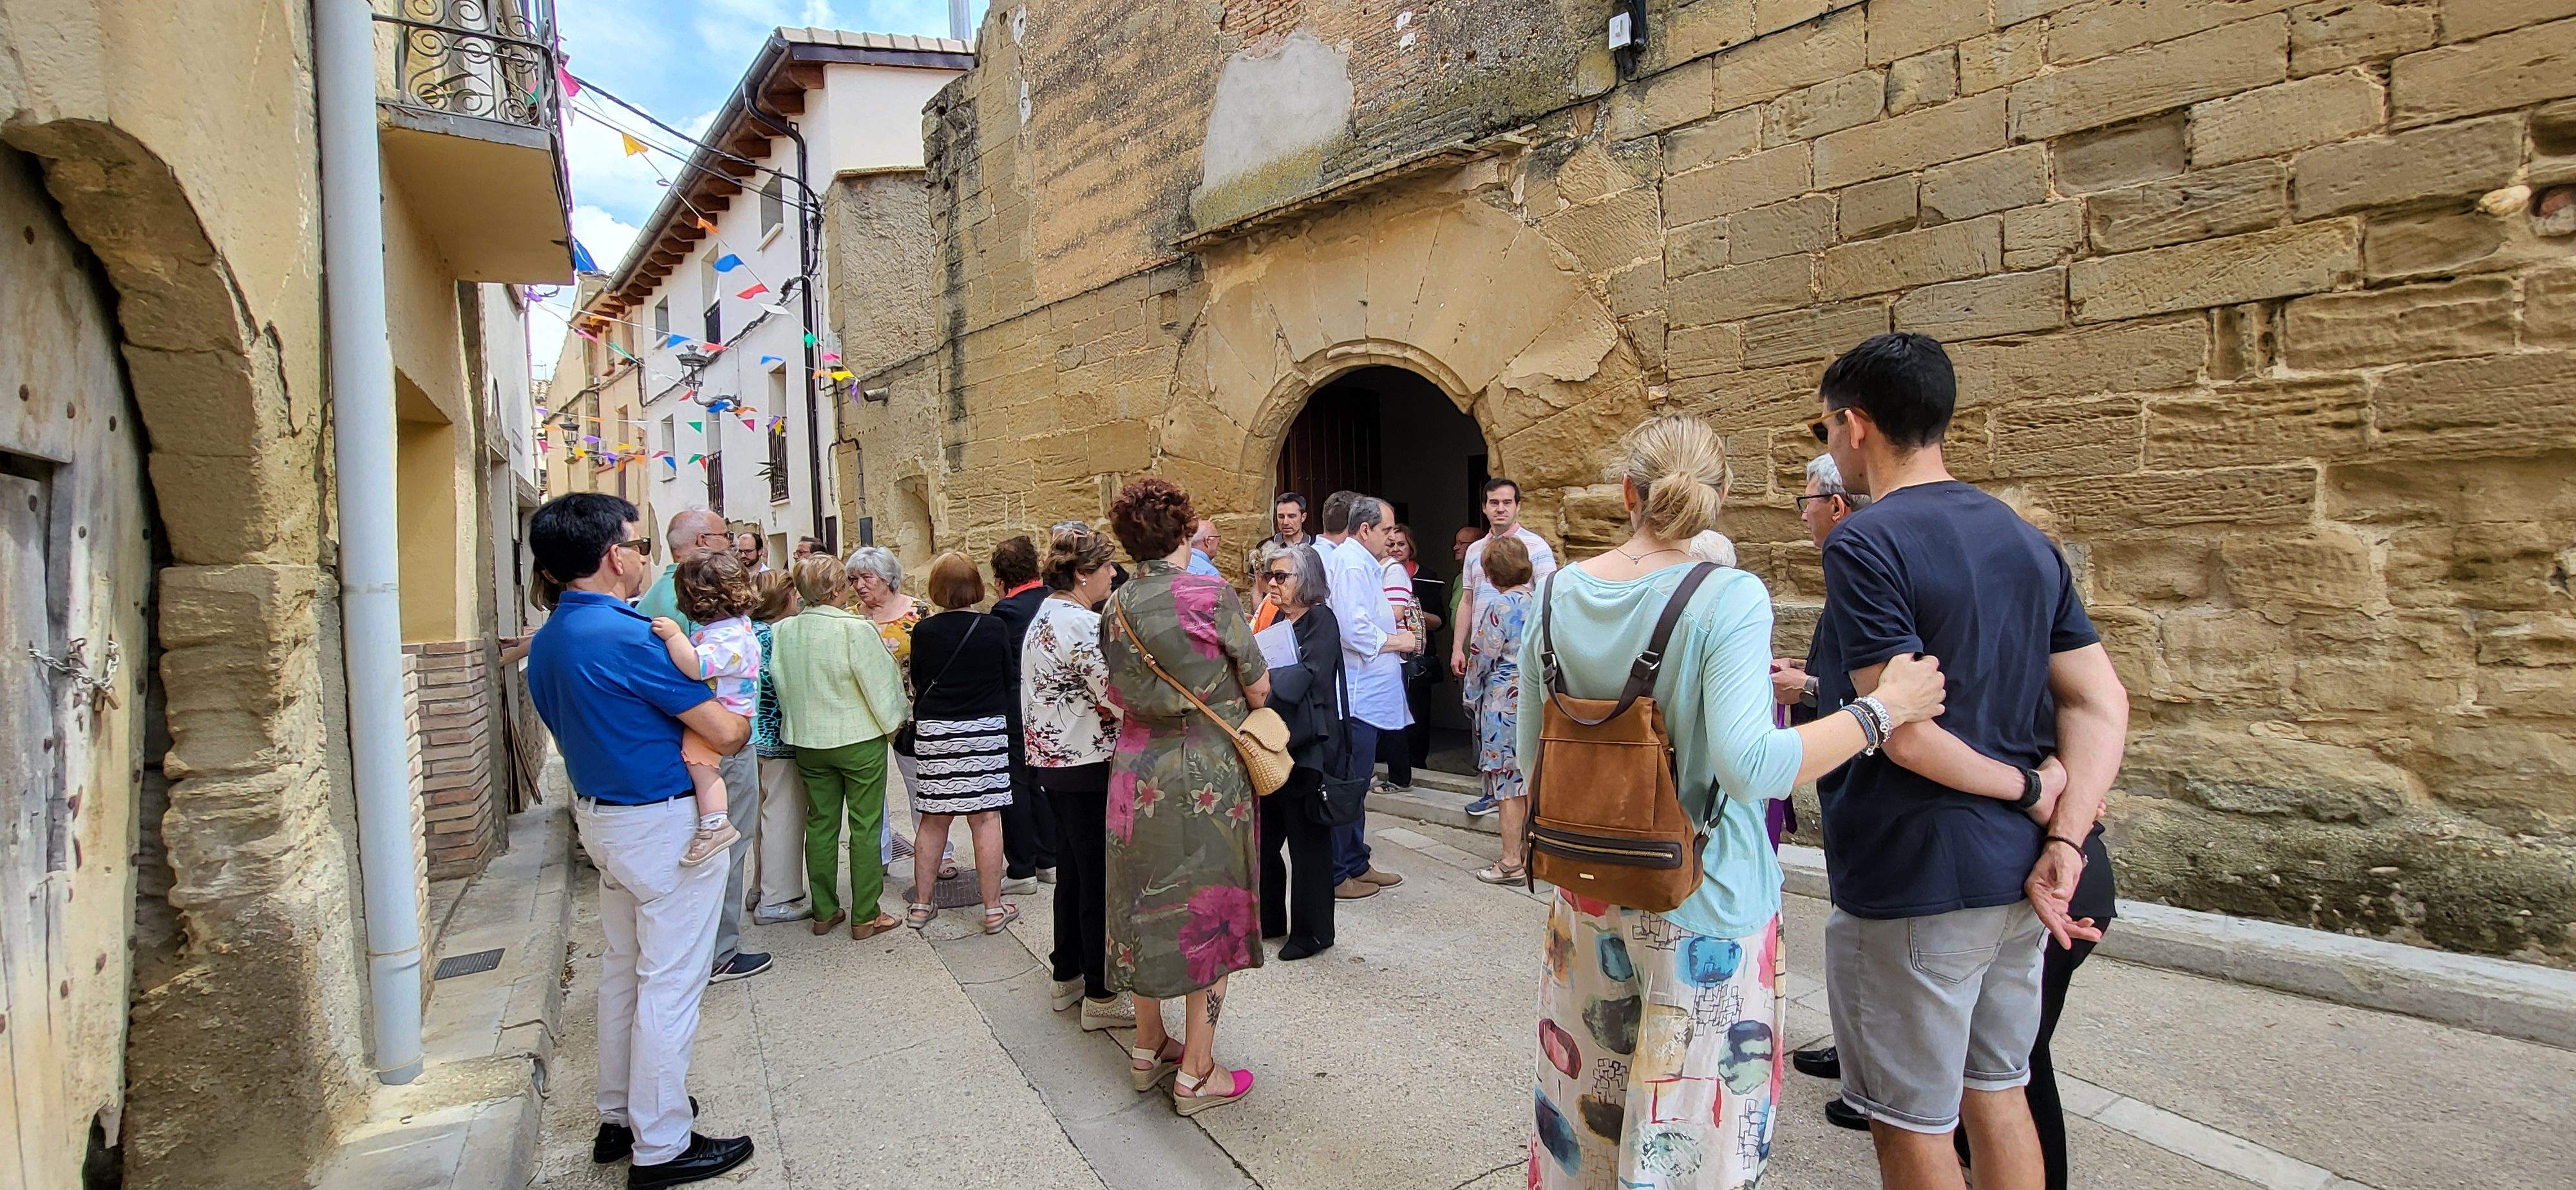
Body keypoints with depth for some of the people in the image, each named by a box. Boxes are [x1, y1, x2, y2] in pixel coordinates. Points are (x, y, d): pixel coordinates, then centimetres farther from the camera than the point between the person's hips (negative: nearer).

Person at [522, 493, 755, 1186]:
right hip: (664, 823, -9)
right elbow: (724, 734, -22)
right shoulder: (626, 635, -24)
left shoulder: (546, 642, 5)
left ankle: (617, 1117, 34)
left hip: (599, 814, 10)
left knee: (622, 969, 20)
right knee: (670, 983, 1)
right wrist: (744, 720, -1)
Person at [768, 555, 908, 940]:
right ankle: (865, 916, 10)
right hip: (860, 739, -5)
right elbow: (880, 682, -13)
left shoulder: (781, 631, -4)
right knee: (865, 826, 4)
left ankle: (824, 912, 23)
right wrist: (895, 720, 4)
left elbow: (780, 684, 5)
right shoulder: (856, 629, -19)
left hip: (807, 742, 5)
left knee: (820, 823, 15)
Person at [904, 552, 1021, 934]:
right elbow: (1007, 683, 4)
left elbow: (918, 684, 7)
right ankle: (994, 909, 7)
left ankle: (921, 905, 20)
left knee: (933, 819, 11)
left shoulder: (923, 631, -2)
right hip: (985, 730, -2)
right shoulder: (994, 629, -5)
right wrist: (1003, 722, 19)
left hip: (933, 731, 2)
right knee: (985, 819, 2)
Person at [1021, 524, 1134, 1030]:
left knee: (1071, 870, 20)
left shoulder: (1042, 617, 11)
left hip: (1052, 758, 10)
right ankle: (1100, 996, 10)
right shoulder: (1081, 625, -20)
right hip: (1088, 765, -10)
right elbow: (1119, 698, -22)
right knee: (1100, 879, 0)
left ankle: (1067, 975, 31)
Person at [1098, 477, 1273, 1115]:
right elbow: (1258, 688, -6)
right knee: (1208, 909, 5)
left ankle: (1148, 1046, 31)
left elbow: (1118, 697, 10)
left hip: (1136, 770, 5)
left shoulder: (1115, 608, 3)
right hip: (1206, 774, -5)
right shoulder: (1211, 595, -12)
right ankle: (1195, 1073, 12)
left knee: (1146, 904, 16)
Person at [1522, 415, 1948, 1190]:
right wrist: (1883, 709, -17)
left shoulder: (1558, 594, -3)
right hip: (1703, 904, -4)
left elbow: (1529, 752, 5)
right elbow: (1748, 765, -28)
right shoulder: (1729, 599, -18)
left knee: (1585, 1103, 22)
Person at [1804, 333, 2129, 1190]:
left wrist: (2031, 787, -8)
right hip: (2017, 879, 8)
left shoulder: (1865, 544, -17)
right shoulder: (2025, 540, 7)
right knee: (1997, 1095, 22)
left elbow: (1906, 733, -23)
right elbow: (2102, 706, 4)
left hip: (1913, 885, -8)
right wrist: (2064, 844, -4)